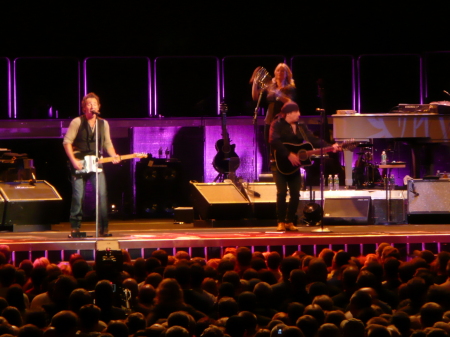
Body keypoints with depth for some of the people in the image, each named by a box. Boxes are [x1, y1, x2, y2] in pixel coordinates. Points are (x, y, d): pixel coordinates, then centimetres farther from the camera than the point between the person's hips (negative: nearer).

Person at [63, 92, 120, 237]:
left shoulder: (103, 124, 9)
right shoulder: (77, 122, -4)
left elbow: (107, 143, 15)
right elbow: (67, 142, -5)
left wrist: (113, 155, -5)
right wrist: (73, 160, -13)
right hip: (79, 164, -3)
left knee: (102, 194, -11)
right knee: (78, 197, -3)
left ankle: (103, 228, -6)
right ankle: (75, 227, 11)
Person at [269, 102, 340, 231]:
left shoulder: (301, 127, 11)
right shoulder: (277, 124, -6)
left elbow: (313, 140, 0)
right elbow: (274, 141, -21)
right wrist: (289, 155, -27)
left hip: (294, 165, 5)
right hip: (280, 164, -5)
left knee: (295, 194, -1)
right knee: (282, 192, -14)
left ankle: (289, 222, 9)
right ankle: (281, 222, -5)